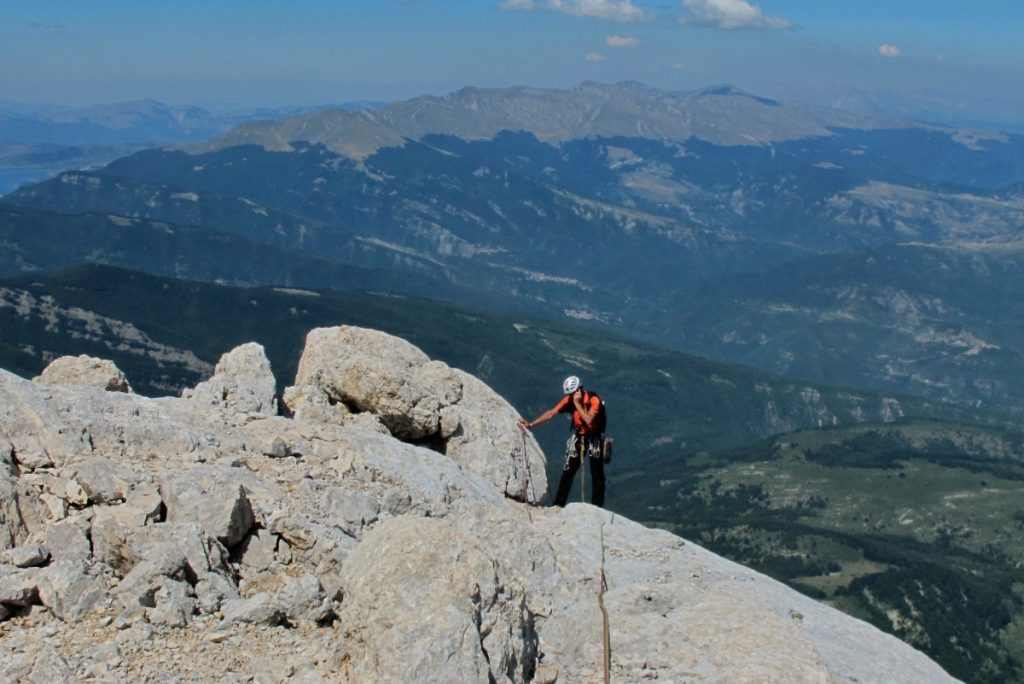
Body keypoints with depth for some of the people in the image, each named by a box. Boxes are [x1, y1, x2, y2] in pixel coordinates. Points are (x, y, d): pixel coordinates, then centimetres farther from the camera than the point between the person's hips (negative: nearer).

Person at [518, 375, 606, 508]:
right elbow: (551, 413, -14)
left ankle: (597, 507, 9)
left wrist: (577, 403, -34)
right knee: (568, 472, -1)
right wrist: (531, 424, -21)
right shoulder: (569, 399, -10)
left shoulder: (594, 400, -23)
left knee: (597, 475, 1)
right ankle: (558, 505, 3)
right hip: (578, 438, 4)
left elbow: (588, 420, -36)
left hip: (594, 439, -4)